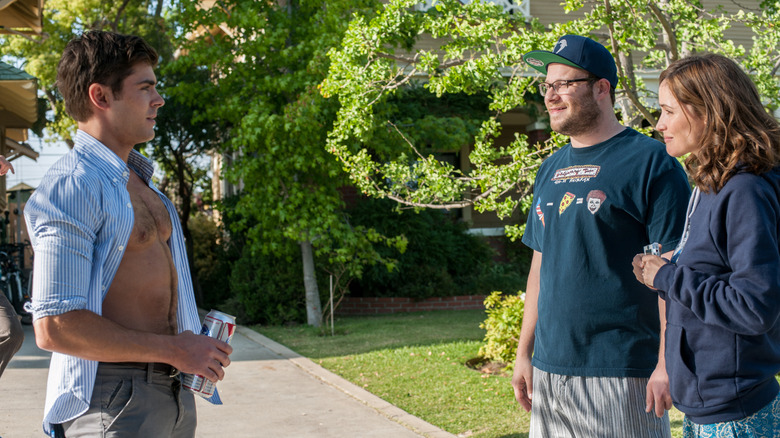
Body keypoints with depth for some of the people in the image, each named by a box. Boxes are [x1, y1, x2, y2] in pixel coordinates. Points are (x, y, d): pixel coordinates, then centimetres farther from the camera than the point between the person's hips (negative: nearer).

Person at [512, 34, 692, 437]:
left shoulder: (649, 162, -7)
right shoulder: (550, 170, 13)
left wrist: (667, 364, -16)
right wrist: (524, 353, 15)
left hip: (622, 374, -6)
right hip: (549, 371, 6)